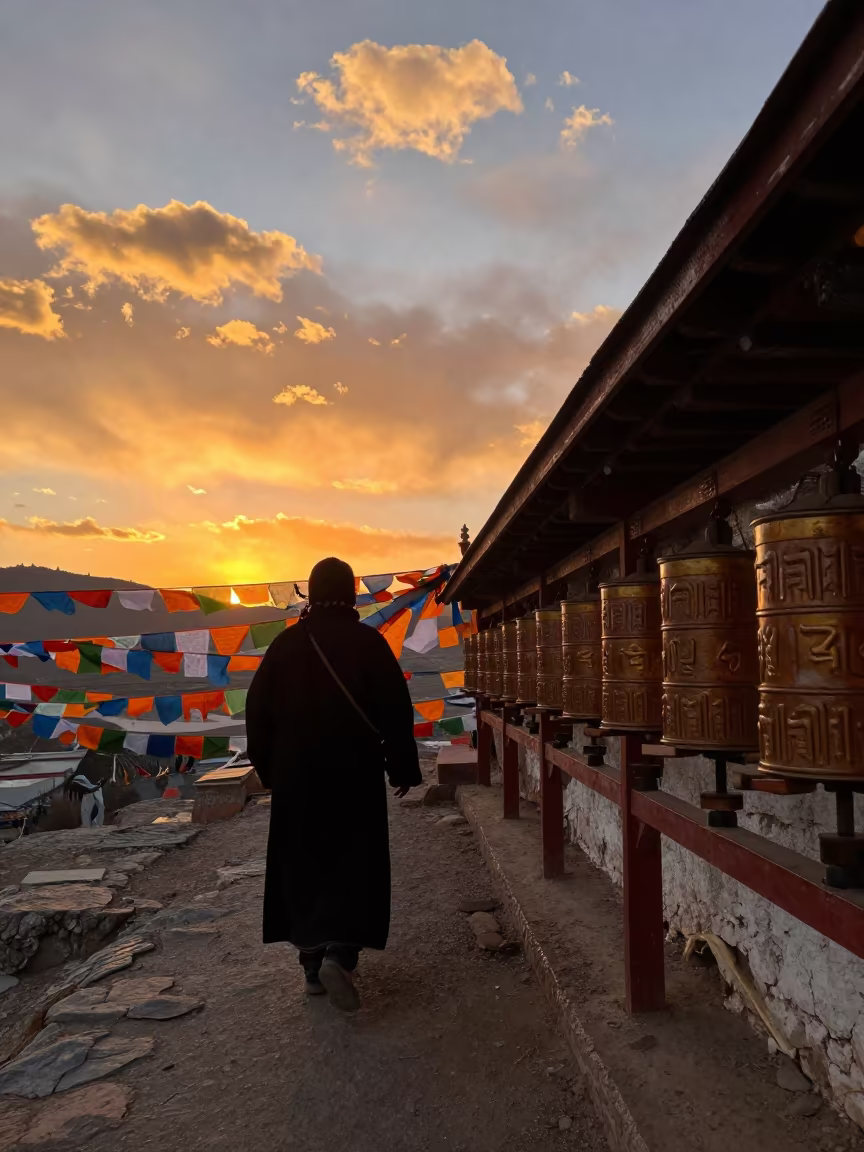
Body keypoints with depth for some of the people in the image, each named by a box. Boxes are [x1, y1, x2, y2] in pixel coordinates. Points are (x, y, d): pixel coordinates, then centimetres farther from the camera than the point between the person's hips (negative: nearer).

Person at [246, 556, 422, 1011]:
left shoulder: (285, 644, 1)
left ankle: (312, 964, 20)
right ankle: (339, 955, -12)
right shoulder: (368, 642, -8)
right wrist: (403, 768, 1)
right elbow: (396, 711, -9)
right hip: (355, 773, -3)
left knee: (303, 867, 13)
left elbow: (258, 710, 5)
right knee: (355, 867, 5)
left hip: (296, 775, 3)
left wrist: (269, 768, 16)